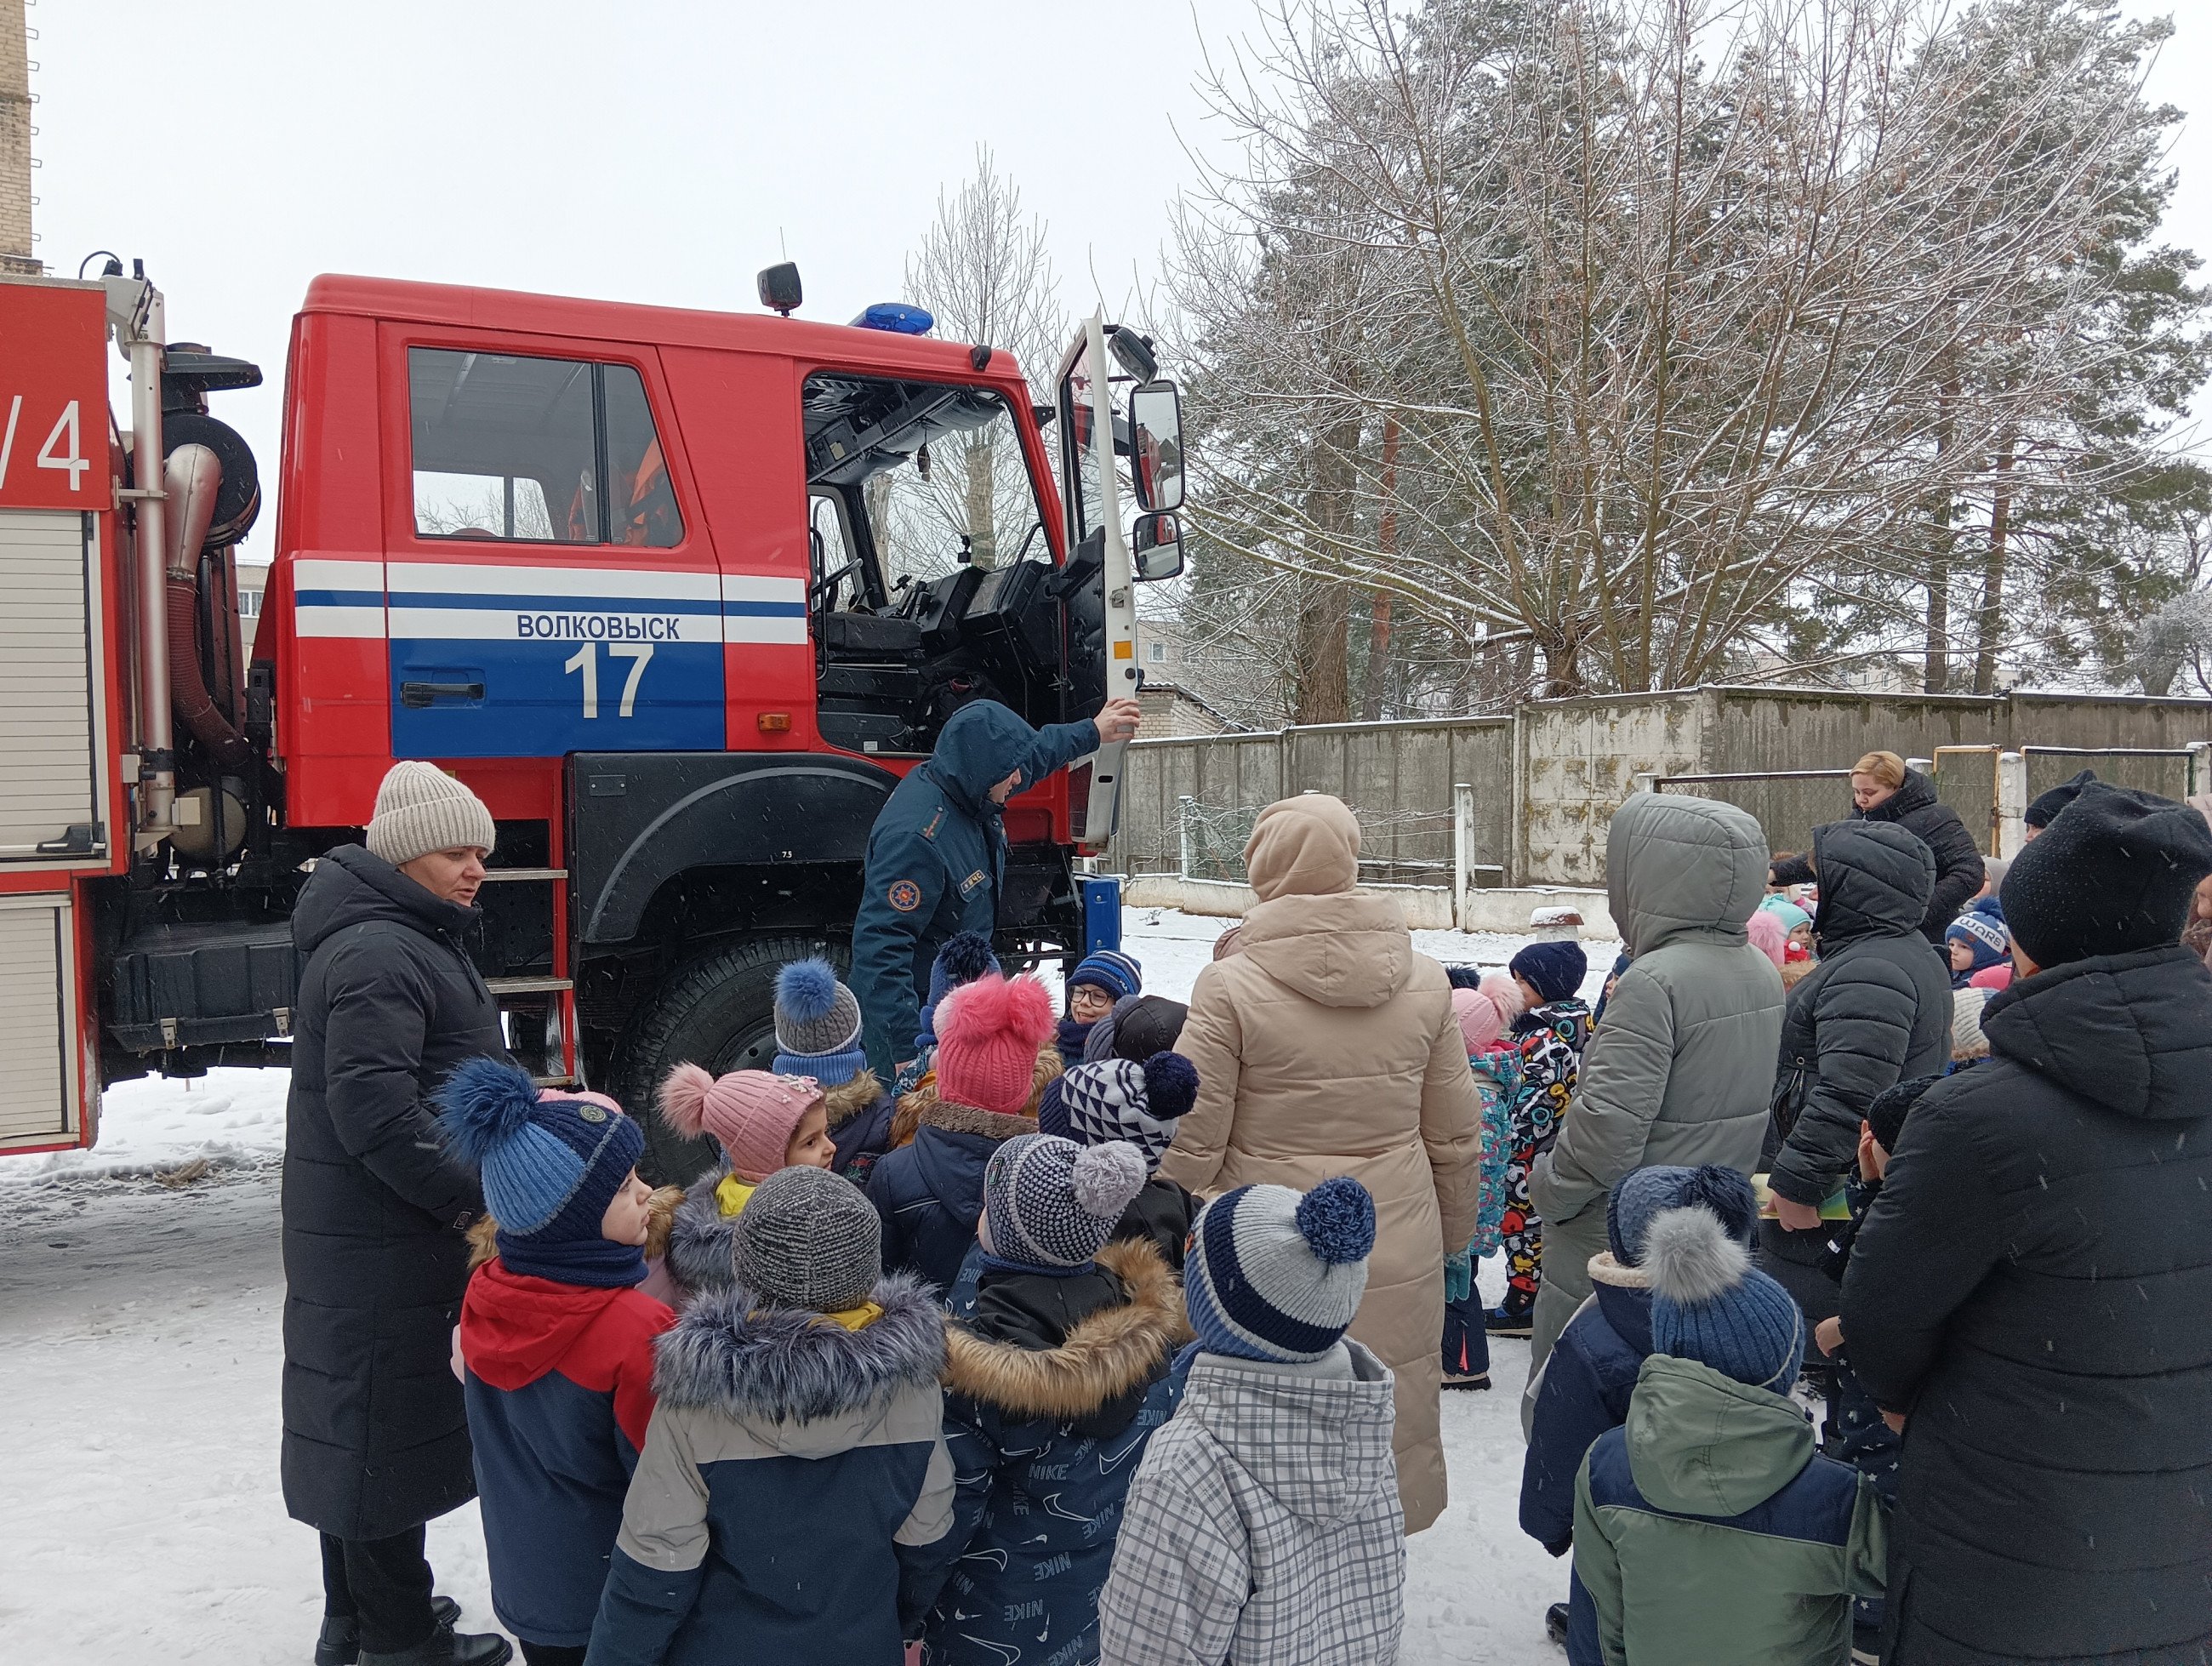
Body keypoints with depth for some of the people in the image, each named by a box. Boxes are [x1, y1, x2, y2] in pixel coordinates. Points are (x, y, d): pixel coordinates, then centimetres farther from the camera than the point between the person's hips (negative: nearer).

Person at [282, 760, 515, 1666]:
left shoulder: (416, 939, 13)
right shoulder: (378, 956, -21)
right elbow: (374, 1116, -27)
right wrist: (473, 1200, -22)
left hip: (375, 1238, 11)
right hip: (381, 1245, -11)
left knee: (354, 1424, 20)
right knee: (388, 1428, 2)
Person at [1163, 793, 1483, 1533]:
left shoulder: (1230, 986, -14)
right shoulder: (1424, 981, -1)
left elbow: (1192, 1144, -11)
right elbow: (1455, 1136, 7)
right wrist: (1454, 1231, 21)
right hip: (1398, 1253, 4)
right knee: (1386, 1423, 19)